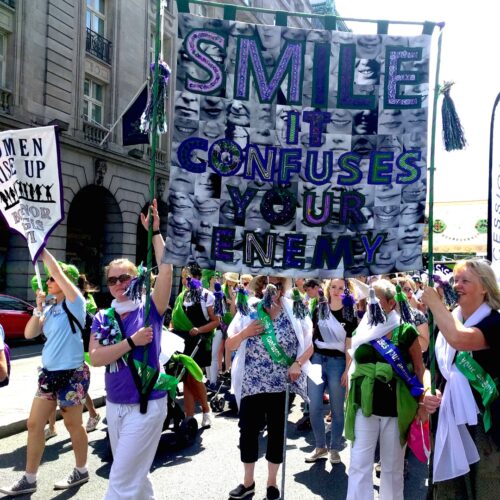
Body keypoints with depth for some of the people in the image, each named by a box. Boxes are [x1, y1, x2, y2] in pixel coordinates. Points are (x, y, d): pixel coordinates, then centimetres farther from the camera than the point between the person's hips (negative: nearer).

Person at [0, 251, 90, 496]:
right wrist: (39, 307, -3)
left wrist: (42, 249, -14)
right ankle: (29, 479, 21)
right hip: (48, 372, 7)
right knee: (34, 424, 9)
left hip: (72, 373, -7)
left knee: (73, 424, 7)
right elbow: (29, 333, 4)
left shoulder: (75, 302, -10)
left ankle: (81, 471, 27)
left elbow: (57, 271, -20)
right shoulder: (50, 309, 10)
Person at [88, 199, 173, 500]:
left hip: (146, 404, -5)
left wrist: (155, 232, -26)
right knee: (133, 474, 22)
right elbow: (95, 358, -11)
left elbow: (166, 270, -23)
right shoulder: (102, 318, 2)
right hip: (115, 405, 5)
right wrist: (132, 341, -21)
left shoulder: (150, 310, -8)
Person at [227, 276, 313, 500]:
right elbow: (230, 345, 3)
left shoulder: (295, 312, -4)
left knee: (277, 432, 10)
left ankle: (272, 482, 28)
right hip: (251, 385, 1)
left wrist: (298, 363, -15)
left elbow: (309, 346, 2)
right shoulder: (248, 312, -1)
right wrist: (244, 333, -15)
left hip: (282, 385, -1)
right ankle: (248, 481, 27)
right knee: (248, 430, 8)